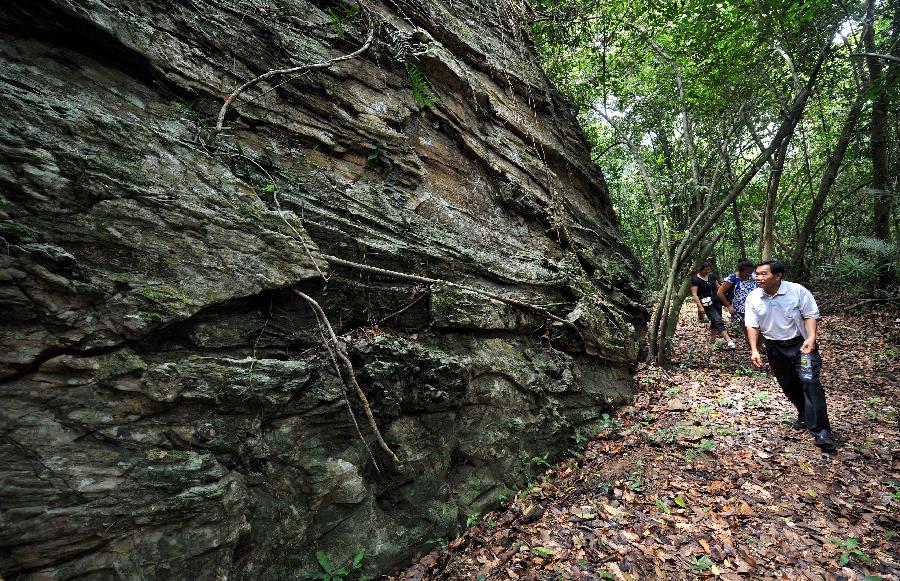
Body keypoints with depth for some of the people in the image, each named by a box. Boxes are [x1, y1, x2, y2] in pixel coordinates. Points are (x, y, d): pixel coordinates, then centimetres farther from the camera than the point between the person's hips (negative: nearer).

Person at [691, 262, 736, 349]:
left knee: (714, 321, 14)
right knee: (718, 321, -12)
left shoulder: (711, 276, 9)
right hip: (707, 304, -7)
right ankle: (729, 341, -16)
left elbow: (718, 288, 17)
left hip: (716, 301, 7)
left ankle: (712, 338, 28)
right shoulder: (695, 279, -10)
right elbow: (694, 294, -14)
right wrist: (700, 307, -19)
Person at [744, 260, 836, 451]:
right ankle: (804, 416, 38)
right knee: (788, 385, 14)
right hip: (775, 348, 3)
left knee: (809, 382, -14)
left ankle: (821, 431, -9)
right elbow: (752, 326, -5)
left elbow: (811, 315, -9)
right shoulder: (753, 298, -7)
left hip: (801, 343, -3)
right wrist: (754, 350, -15)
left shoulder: (797, 291, -14)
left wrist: (811, 338, -25)